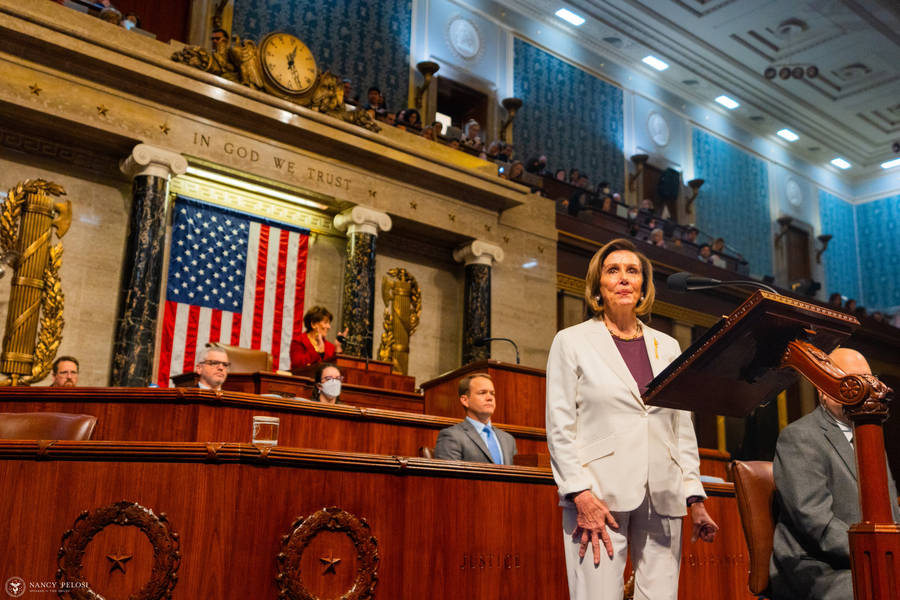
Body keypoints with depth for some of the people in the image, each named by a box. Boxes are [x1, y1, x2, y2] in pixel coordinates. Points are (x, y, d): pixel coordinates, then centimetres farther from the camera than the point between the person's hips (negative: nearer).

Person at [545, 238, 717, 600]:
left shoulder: (667, 347, 17)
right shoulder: (572, 342, 5)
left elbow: (683, 428, 16)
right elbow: (560, 427, -1)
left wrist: (695, 498, 8)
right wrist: (580, 494, -11)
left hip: (662, 498, 4)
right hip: (600, 497, -3)